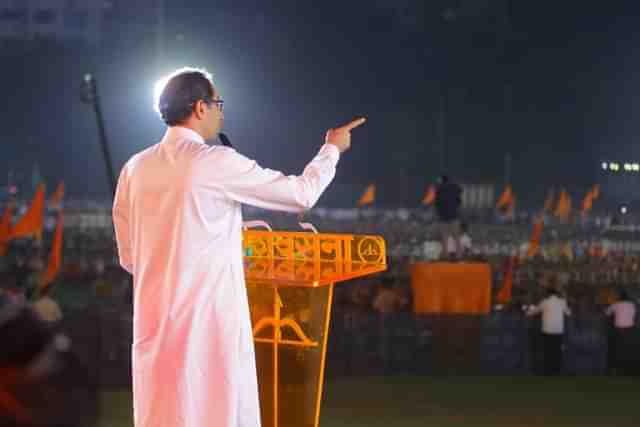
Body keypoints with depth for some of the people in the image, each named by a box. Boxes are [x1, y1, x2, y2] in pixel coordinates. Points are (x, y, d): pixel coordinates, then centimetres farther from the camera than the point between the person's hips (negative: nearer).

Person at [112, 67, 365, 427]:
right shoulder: (217, 164, -10)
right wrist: (332, 148, 17)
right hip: (208, 323, -6)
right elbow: (301, 194, 0)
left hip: (155, 324, 6)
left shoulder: (135, 169, 7)